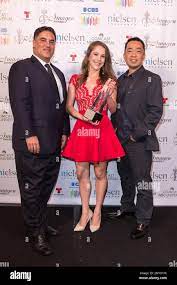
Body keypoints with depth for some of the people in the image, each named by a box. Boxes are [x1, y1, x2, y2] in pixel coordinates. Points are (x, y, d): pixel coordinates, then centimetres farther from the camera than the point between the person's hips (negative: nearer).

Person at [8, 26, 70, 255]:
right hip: (31, 142, -7)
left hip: (53, 143, 8)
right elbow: (19, 103, -14)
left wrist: (64, 132, 12)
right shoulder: (21, 68, -4)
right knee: (31, 189, 5)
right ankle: (36, 232, 20)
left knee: (46, 187, 16)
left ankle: (40, 222, 34)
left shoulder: (57, 73, 19)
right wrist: (29, 135, -19)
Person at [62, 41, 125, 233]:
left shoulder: (109, 81, 4)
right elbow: (69, 106, 7)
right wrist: (82, 116, -10)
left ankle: (97, 212, 25)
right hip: (81, 129, 2)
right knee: (81, 173, 7)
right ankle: (85, 212, 25)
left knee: (100, 173, 7)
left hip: (102, 130, -1)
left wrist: (108, 93, -15)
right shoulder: (76, 80, 6)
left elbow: (113, 109, 3)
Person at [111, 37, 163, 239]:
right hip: (120, 139, 6)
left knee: (142, 181, 2)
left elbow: (155, 111, -11)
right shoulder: (120, 80, 14)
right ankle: (127, 208, 39)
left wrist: (137, 134, -15)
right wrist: (115, 129, 5)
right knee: (125, 177, 20)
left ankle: (143, 220, 16)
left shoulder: (152, 79, -5)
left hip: (139, 141, -6)